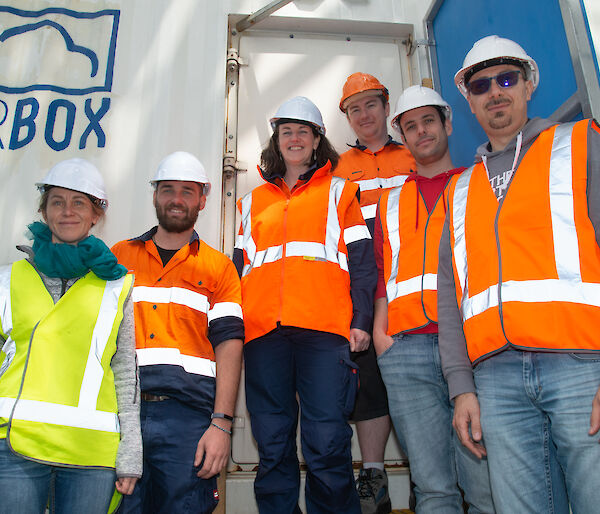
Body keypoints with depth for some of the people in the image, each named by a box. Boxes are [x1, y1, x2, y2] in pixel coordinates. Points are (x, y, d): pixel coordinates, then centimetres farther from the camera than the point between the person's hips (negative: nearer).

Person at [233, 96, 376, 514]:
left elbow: (362, 261, 7)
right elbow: (241, 267, 22)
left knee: (327, 447, -6)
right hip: (263, 332, 3)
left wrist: (360, 321, -5)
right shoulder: (255, 201, 24)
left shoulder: (338, 192, 16)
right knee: (273, 450, 6)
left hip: (324, 329, -3)